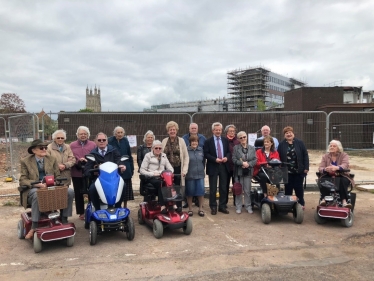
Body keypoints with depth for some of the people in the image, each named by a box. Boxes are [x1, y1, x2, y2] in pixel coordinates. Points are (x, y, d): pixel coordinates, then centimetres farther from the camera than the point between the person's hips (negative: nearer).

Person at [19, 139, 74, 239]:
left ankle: (64, 219, -9)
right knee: (37, 195, -40)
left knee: (70, 192, -22)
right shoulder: (25, 161, 3)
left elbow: (58, 176, 10)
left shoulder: (52, 159, 10)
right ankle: (34, 227, -31)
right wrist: (37, 184, -22)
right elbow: (23, 180, -3)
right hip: (34, 189, -3)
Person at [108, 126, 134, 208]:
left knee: (126, 189, 10)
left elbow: (129, 155, 7)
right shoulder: (110, 141, -6)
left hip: (125, 169, 3)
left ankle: (125, 206, 24)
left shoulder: (125, 141, 5)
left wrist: (131, 168, 4)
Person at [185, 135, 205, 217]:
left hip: (200, 174, 3)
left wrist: (203, 169, 14)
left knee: (201, 191, 0)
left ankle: (200, 209, 16)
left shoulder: (201, 150, 10)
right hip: (190, 175, -3)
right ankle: (190, 209, 19)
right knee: (190, 192, 4)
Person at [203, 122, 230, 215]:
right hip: (213, 167, -3)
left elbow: (228, 151, 12)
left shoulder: (225, 140, 9)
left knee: (223, 188, 9)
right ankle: (213, 207, 14)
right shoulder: (208, 141, -3)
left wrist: (226, 157, -9)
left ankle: (222, 206, 19)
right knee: (213, 188, 3)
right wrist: (215, 159, -18)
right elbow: (205, 154, -7)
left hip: (224, 166, 3)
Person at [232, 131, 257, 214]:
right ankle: (238, 207, 12)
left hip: (248, 172, 1)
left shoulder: (252, 148, 8)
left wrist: (248, 164, -13)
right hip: (239, 172, -1)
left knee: (247, 190, 5)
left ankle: (248, 206, 15)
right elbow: (234, 159, -5)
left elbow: (255, 159, 2)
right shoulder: (236, 148, 2)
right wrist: (242, 163, -17)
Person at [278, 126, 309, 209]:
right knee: (288, 188, 7)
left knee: (298, 188, 8)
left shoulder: (299, 143, 1)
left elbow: (305, 155, -1)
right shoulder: (281, 144, 2)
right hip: (287, 171, 1)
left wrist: (306, 168, -7)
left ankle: (301, 203, 23)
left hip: (298, 171, 0)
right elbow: (278, 157, 0)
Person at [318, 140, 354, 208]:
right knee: (323, 180, -32)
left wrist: (337, 167, -38)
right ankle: (324, 199, -42)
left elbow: (345, 165, -15)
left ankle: (344, 201, -40)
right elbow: (320, 168, -1)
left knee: (343, 181, -34)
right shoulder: (325, 156, 11)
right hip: (328, 176, 1)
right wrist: (325, 169, -28)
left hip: (341, 176, -1)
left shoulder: (344, 155, 6)